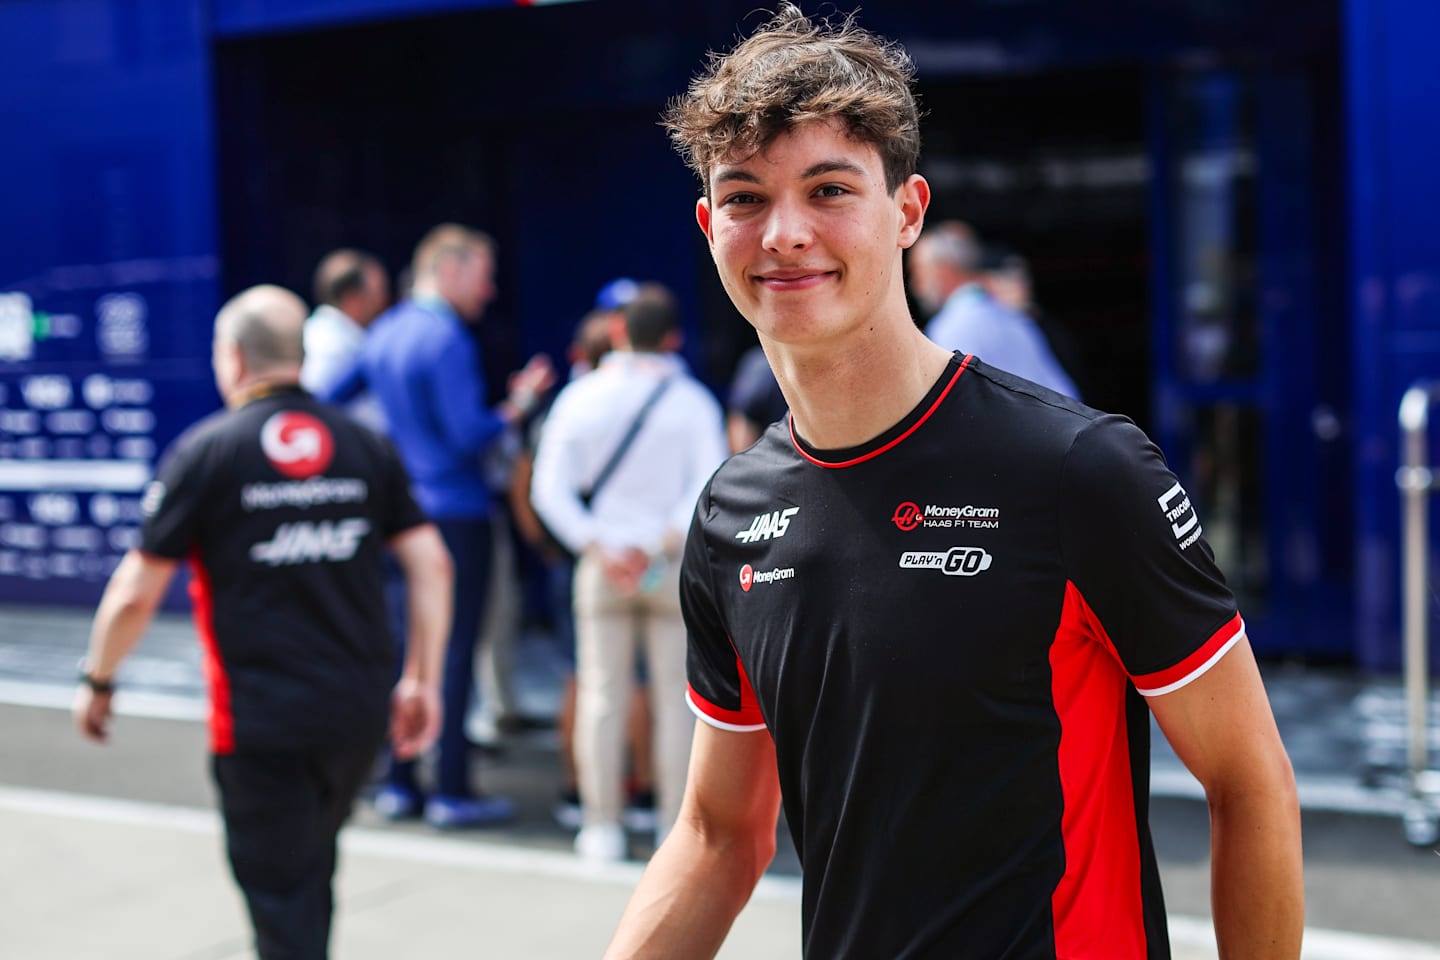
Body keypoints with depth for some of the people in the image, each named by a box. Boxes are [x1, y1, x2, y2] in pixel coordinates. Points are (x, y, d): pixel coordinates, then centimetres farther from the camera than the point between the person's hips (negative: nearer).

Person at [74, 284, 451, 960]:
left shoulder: (205, 450, -6)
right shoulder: (366, 446, 5)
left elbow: (136, 593, -5)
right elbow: (430, 562, 1)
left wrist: (97, 683, 10)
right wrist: (423, 680, 8)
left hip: (260, 723, -4)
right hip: (360, 713, 5)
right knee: (312, 872, 25)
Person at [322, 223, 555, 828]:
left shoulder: (384, 332, 11)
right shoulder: (446, 340, -14)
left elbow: (327, 400, 15)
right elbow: (468, 435, -20)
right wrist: (520, 403, -7)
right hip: (455, 512, -8)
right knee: (454, 652, -3)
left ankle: (397, 783, 16)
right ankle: (452, 792, 1)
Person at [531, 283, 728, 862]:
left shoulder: (580, 396, 0)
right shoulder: (693, 401, -4)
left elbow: (549, 490, -5)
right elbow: (710, 488, -13)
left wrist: (598, 548, -6)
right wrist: (660, 544, -12)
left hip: (603, 562, 1)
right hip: (674, 566, -1)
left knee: (601, 694, 7)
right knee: (677, 695, 6)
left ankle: (602, 826, 9)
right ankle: (677, 825, 8)